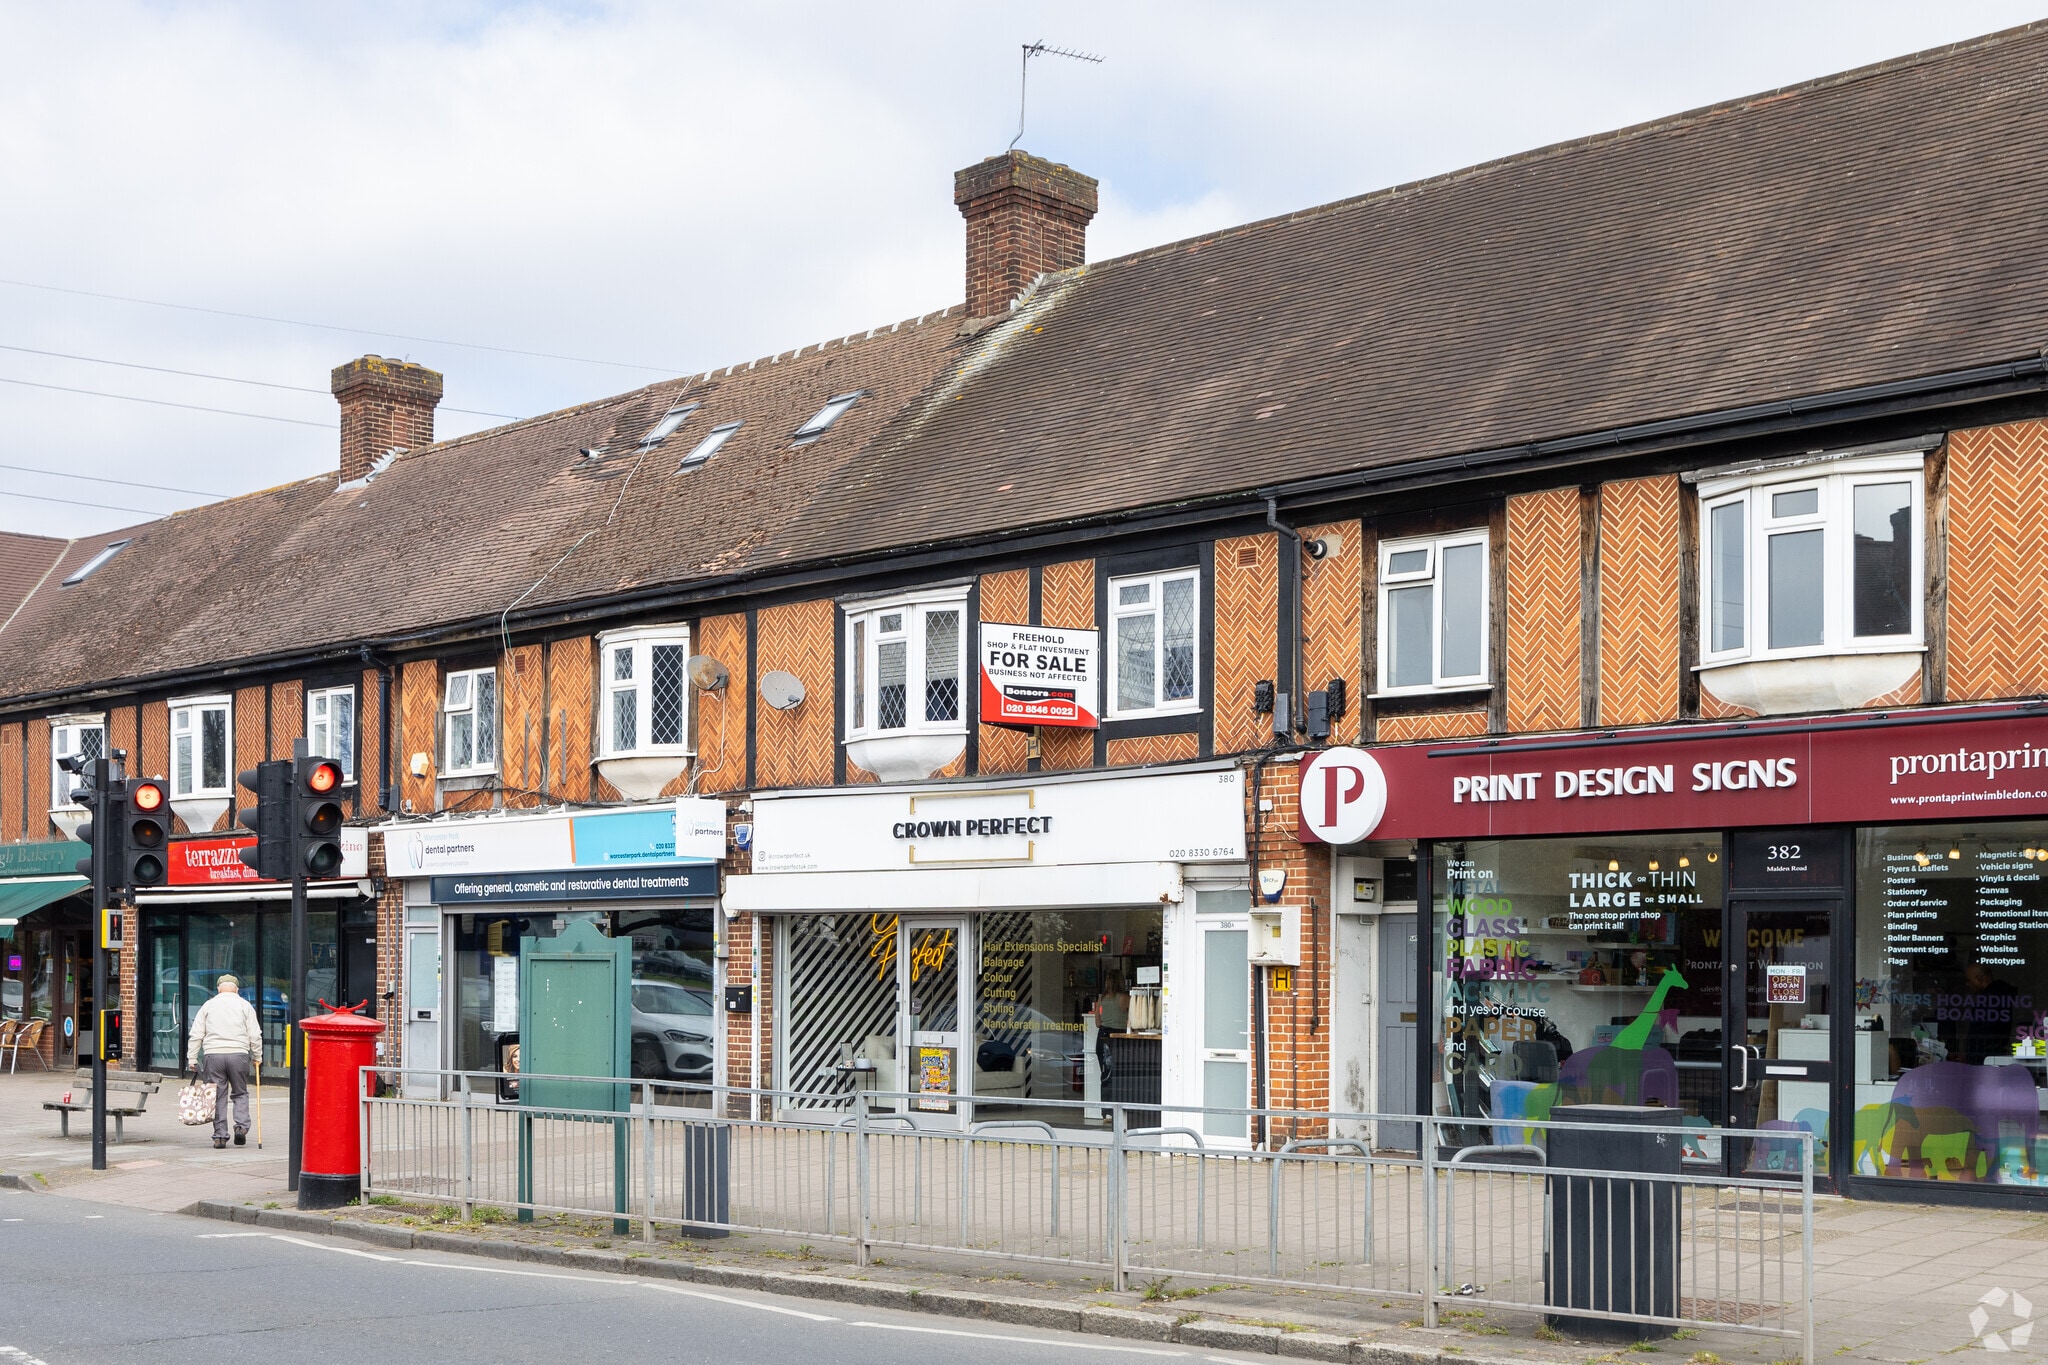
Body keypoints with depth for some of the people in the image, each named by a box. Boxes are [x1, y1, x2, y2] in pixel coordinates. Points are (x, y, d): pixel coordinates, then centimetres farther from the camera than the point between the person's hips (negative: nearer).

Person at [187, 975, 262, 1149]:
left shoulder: (208, 1005, 12)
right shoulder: (245, 1005, 9)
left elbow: (196, 1035, 8)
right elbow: (255, 1035, 4)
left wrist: (192, 1059, 10)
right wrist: (257, 1057, 13)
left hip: (213, 1055, 1)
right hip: (238, 1054, -1)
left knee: (217, 1096, 4)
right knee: (240, 1093, 13)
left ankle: (220, 1135, 3)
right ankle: (241, 1125, -5)